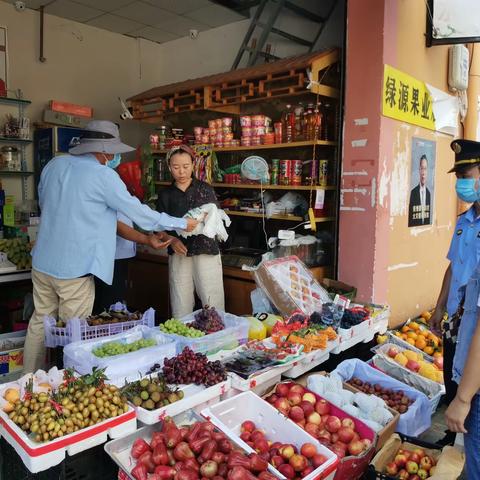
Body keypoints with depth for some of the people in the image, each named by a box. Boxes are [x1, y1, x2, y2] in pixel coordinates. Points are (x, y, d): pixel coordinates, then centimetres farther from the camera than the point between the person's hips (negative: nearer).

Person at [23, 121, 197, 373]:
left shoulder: (54, 164, 5)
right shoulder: (103, 175, -15)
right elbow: (139, 213, -11)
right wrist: (181, 224, 0)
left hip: (42, 262, 7)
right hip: (74, 267, -7)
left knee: (40, 322, 19)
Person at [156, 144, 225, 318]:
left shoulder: (205, 189, 6)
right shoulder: (165, 195, 9)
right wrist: (171, 240, -14)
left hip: (206, 251, -1)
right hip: (179, 254, 1)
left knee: (214, 306, -4)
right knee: (181, 308, 2)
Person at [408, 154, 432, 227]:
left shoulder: (428, 193, 7)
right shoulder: (413, 192, -8)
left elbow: (429, 217, 13)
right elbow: (409, 216, -7)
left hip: (426, 227, 4)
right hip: (414, 227, -4)